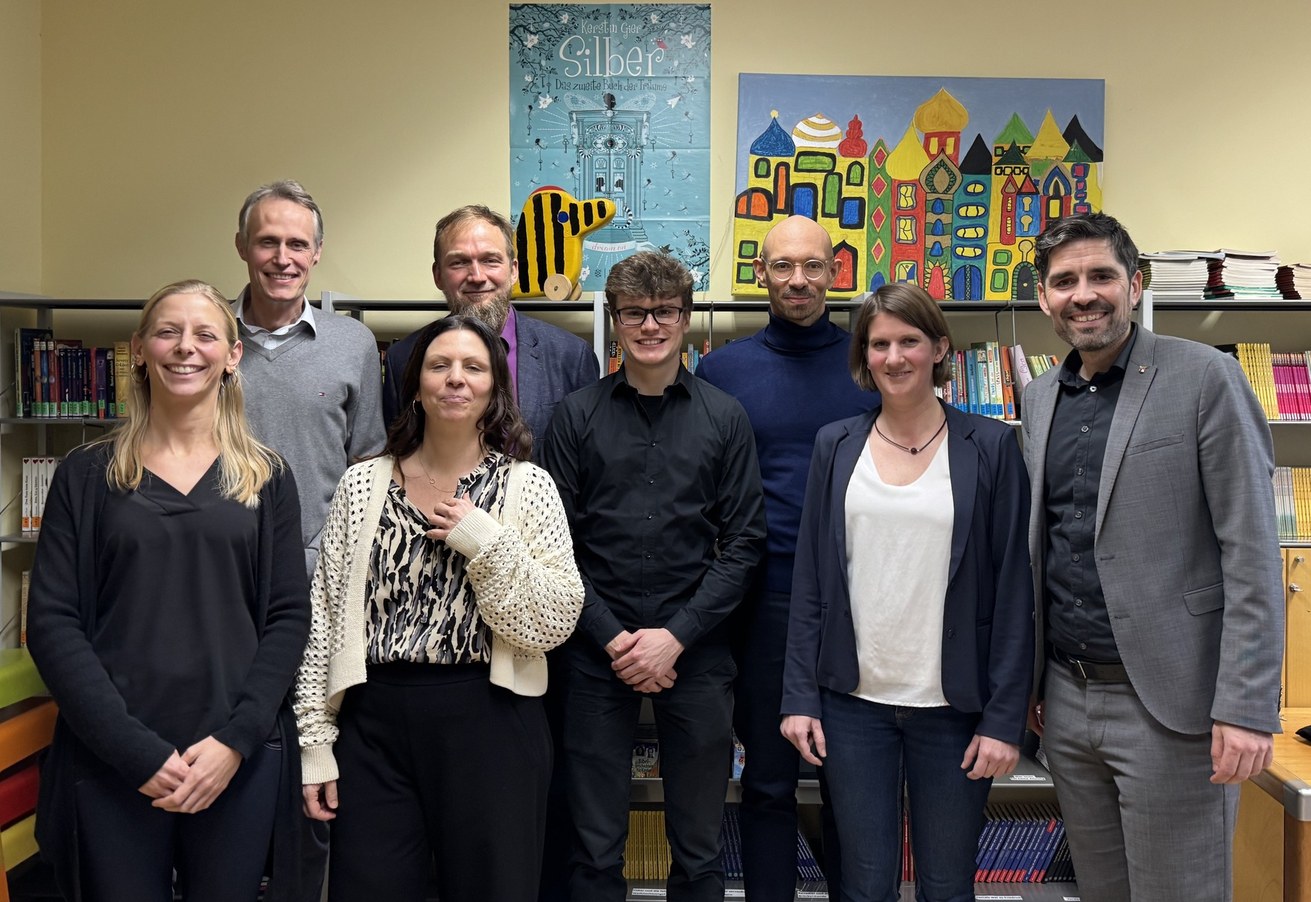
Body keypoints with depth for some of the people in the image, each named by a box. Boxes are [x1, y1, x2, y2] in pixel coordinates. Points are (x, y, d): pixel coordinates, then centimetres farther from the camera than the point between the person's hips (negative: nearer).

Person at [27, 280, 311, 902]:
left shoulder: (266, 477, 5)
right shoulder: (87, 475, 3)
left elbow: (289, 616, 1)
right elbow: (52, 622, -3)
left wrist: (236, 740, -11)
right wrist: (137, 752, -12)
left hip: (239, 761, 1)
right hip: (108, 763, 0)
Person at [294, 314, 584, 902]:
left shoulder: (528, 487, 1)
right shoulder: (362, 485, 5)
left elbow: (555, 623, -6)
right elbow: (324, 619, 5)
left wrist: (485, 540, -14)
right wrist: (316, 740, 2)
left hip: (490, 724, -1)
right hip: (374, 724, 1)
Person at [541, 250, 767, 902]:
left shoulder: (724, 419, 3)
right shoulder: (577, 416, 2)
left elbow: (743, 541, 0)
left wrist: (677, 636, -10)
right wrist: (610, 637, -9)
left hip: (695, 652, 1)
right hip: (598, 651, 0)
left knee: (698, 846, 12)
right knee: (596, 846, 9)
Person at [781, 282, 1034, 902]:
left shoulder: (990, 446, -2)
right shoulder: (836, 446, 4)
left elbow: (1013, 590, -3)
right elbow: (810, 580, 4)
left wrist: (1005, 718, -7)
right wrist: (799, 697, -1)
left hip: (954, 707, -1)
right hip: (853, 702, 2)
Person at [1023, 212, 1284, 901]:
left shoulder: (1204, 379, -7)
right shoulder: (1041, 397, 10)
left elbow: (1251, 554, -11)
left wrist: (1246, 707, -17)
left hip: (1169, 706, -5)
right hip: (1065, 698, 5)